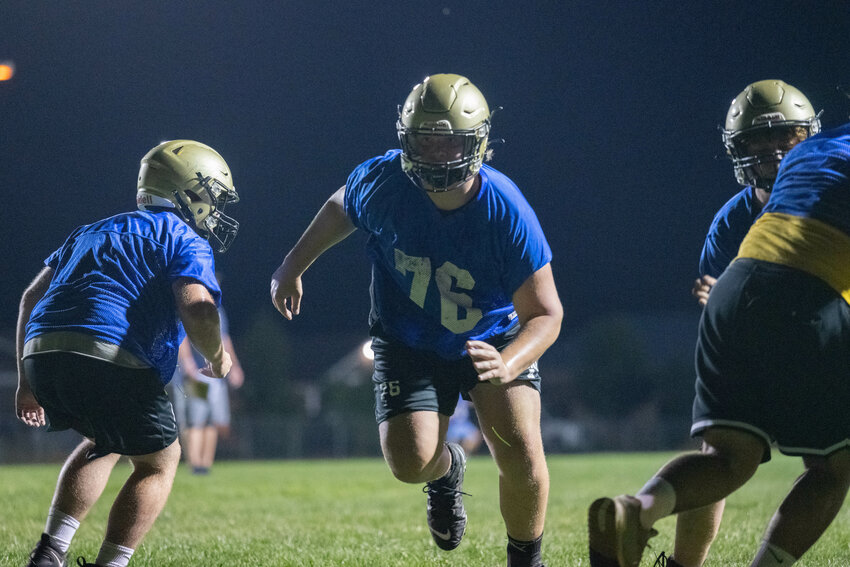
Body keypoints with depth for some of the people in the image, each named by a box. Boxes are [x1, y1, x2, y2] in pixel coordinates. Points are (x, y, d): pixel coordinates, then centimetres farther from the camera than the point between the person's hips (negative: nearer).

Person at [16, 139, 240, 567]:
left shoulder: (94, 232, 30)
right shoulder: (183, 239, 8)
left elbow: (32, 298, 26)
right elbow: (196, 311, -9)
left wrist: (27, 380, 29)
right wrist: (217, 359, 11)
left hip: (41, 354, 7)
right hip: (106, 357, -7)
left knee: (104, 443, 32)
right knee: (159, 461, 14)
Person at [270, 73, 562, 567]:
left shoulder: (506, 212, -28)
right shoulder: (381, 182, -22)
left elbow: (545, 313, -23)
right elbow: (341, 209, 5)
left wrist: (507, 365, -41)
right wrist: (293, 266, 8)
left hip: (493, 338, -1)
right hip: (409, 343, 1)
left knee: (521, 455, -16)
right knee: (411, 461, -15)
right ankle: (447, 470, 25)